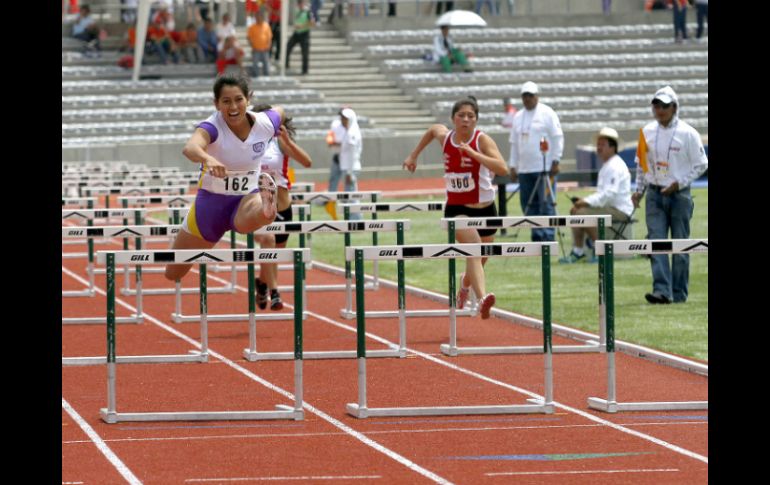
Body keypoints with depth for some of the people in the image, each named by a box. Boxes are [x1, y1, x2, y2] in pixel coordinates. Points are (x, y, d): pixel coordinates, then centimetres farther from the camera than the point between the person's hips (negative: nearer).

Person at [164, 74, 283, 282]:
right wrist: (208, 159, -69)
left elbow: (279, 111, 16)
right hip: (211, 201, 0)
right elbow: (190, 148, -51)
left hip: (248, 196, 0)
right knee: (174, 274, 14)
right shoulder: (212, 127, -24)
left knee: (246, 223, -43)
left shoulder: (265, 123, -13)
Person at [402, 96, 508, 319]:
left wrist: (473, 153, -33)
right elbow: (432, 129, 24)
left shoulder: (482, 140, -13)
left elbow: (502, 169, -28)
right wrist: (414, 155, 27)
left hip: (484, 209, 0)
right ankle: (482, 298, -46)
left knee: (479, 260, 16)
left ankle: (466, 282, 53)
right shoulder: (444, 136, -3)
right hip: (456, 209, 0)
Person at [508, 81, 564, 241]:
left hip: (544, 168, -6)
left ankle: (547, 237, -10)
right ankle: (537, 236, 10)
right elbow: (514, 143, 20)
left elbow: (558, 138, -4)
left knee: (546, 204, -9)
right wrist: (513, 166, 15)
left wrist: (555, 161, -10)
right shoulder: (518, 117, 16)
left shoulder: (547, 113, -1)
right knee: (528, 204, 4)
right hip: (524, 169, 6)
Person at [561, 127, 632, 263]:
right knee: (576, 210, 7)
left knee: (582, 213, -24)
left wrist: (586, 202, -24)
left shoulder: (615, 166, -16)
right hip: (610, 207, 11)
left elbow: (609, 194, -26)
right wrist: (584, 202, 7)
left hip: (620, 210, -11)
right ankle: (578, 251, 2)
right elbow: (602, 193, 22)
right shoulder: (606, 165, 19)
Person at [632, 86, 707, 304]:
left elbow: (701, 165, -3)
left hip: (679, 194, -3)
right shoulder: (647, 132, 6)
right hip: (655, 194, 3)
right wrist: (639, 190, 9)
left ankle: (679, 293, 10)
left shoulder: (687, 133, -6)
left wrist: (679, 183, -12)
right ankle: (662, 290, -16)